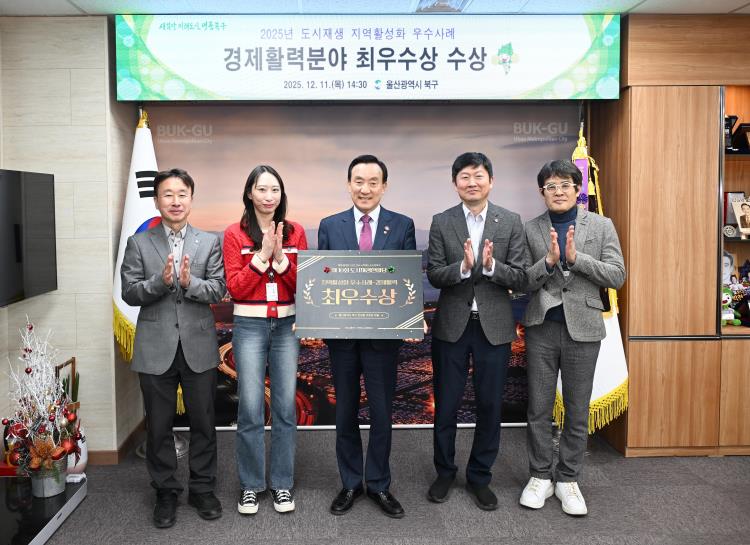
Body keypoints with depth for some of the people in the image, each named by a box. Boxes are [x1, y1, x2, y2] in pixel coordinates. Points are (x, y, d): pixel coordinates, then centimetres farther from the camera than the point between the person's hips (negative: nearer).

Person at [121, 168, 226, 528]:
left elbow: (218, 291, -3)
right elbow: (129, 293, -3)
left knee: (203, 423, 10)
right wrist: (161, 281, -19)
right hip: (156, 348, 0)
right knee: (158, 426, 10)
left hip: (199, 346, 0)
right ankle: (166, 492, 26)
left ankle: (202, 488, 27)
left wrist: (189, 282, -21)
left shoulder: (210, 242, 4)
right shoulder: (138, 243, 3)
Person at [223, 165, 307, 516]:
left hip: (287, 325, 2)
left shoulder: (295, 232, 5)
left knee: (286, 406, 5)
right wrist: (262, 256, -15)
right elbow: (235, 287, -6)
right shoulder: (235, 234, -1)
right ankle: (251, 485, 16)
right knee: (250, 408, 0)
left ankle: (283, 484, 19)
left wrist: (281, 258, -14)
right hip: (249, 326, -2)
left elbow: (304, 283, 0)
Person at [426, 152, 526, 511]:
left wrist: (491, 265, -23)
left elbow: (519, 279, -4)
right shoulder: (441, 222, 0)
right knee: (445, 405, 11)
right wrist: (464, 266, -24)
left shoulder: (510, 222, 0)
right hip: (452, 326, 0)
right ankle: (444, 472, 32)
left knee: (490, 406, 9)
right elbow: (433, 276, -5)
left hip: (494, 326, 0)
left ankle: (479, 477, 28)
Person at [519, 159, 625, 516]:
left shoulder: (602, 226, 3)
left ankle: (567, 479, 23)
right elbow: (523, 283, -2)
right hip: (542, 327, 0)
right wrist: (548, 261, -19)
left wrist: (576, 258, -16)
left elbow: (617, 275, -4)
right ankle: (540, 477, 23)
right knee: (539, 409, 8)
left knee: (577, 411, 9)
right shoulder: (530, 230, 2)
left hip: (582, 328, 0)